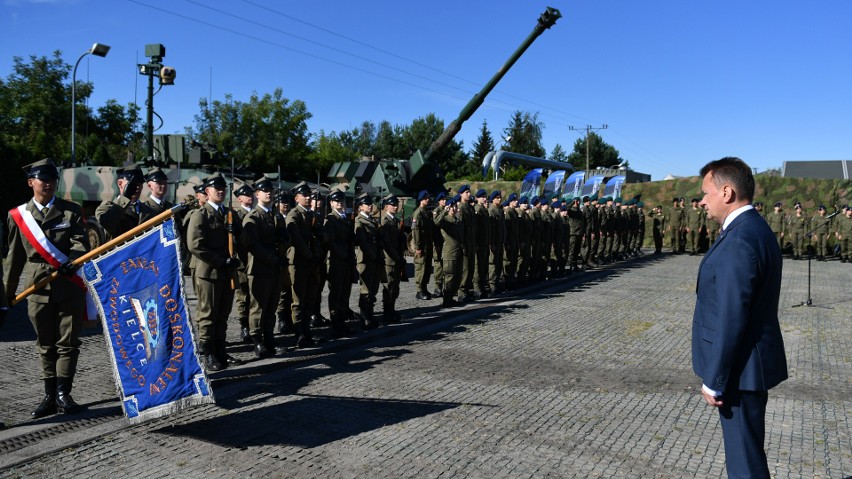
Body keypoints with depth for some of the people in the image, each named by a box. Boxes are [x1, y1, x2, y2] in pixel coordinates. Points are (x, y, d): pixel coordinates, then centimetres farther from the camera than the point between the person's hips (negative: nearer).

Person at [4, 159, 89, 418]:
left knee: (67, 341, 1)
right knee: (45, 344, 8)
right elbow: (15, 256, 12)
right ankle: (50, 396, 16)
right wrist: (8, 290, 14)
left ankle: (63, 393, 8)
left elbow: (80, 241, -6)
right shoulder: (18, 215, 8)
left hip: (69, 285, -1)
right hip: (37, 287, 2)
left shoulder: (72, 210, 4)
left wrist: (72, 260, -27)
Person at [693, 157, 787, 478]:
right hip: (748, 363, 10)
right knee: (743, 450, 24)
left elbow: (731, 319, -25)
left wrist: (714, 381, -17)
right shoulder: (754, 229, 8)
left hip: (739, 369, -10)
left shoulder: (739, 241, -24)